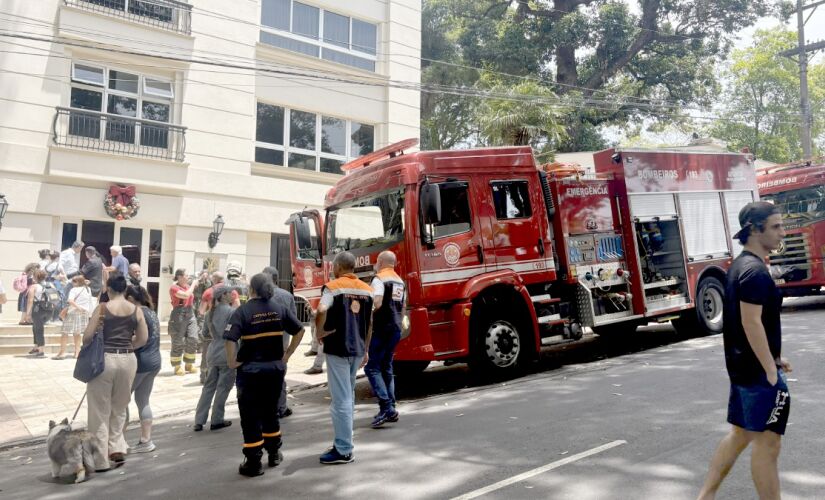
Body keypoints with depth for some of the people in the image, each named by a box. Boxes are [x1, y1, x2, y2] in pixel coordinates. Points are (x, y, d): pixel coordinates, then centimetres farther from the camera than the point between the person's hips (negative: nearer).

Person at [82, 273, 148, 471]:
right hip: (128, 360, 3)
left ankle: (101, 460, 15)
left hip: (104, 359, -3)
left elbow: (87, 336, -4)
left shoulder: (102, 308, -6)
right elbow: (143, 339, 4)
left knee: (100, 411, 9)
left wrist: (88, 347, 17)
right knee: (119, 408, 21)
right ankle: (117, 449, 13)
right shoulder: (137, 310, 2)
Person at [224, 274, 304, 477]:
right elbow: (300, 330, 5)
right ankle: (274, 453, 31)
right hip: (275, 368, 4)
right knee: (270, 412, 21)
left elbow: (230, 339, -21)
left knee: (250, 416, 6)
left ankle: (253, 463, 11)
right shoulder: (279, 309, 3)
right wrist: (287, 355, 8)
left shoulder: (243, 311, -10)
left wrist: (232, 361, -9)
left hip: (250, 369, -4)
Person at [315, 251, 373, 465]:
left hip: (337, 348, -7)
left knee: (341, 399, -3)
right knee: (348, 396, 18)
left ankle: (344, 450, 2)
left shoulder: (333, 287, -9)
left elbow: (322, 310, -27)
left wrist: (319, 332, -11)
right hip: (357, 349, 7)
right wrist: (365, 349, 21)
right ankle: (344, 441, 27)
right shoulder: (366, 289, 11)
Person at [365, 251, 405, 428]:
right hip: (396, 329, 8)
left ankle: (386, 408, -14)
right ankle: (390, 408, 13)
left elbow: (377, 303, -22)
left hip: (381, 328, -8)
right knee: (386, 368, 14)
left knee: (372, 367, -6)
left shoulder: (379, 279, -9)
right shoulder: (400, 281, 16)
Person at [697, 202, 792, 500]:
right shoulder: (755, 271, -18)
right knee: (767, 442, 0)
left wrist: (773, 357, 21)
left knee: (740, 434, 17)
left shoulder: (740, 265, 12)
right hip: (758, 370, -10)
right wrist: (771, 370, -21)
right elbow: (752, 323, -24)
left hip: (742, 366, 10)